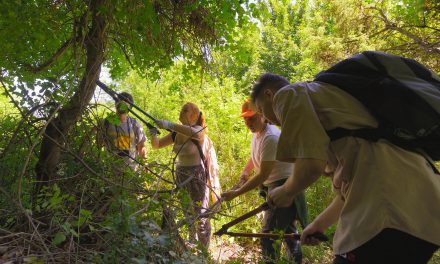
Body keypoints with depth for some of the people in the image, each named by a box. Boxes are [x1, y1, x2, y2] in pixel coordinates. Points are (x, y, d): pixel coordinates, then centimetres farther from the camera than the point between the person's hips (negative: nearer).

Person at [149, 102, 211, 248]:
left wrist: (169, 125, -43)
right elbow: (156, 145, 6)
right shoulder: (177, 133, 5)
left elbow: (193, 132, -37)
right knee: (186, 213, 15)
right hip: (180, 174, 6)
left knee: (201, 216, -2)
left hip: (197, 176, -6)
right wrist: (153, 135, -16)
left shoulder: (199, 130, -12)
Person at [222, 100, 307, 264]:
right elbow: (256, 157, 24)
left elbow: (263, 175, -27)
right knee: (287, 230, 24)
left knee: (268, 236, -11)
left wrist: (236, 193, -24)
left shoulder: (270, 138, -26)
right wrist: (245, 171, 6)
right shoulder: (256, 133, 6)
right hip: (274, 185, 10)